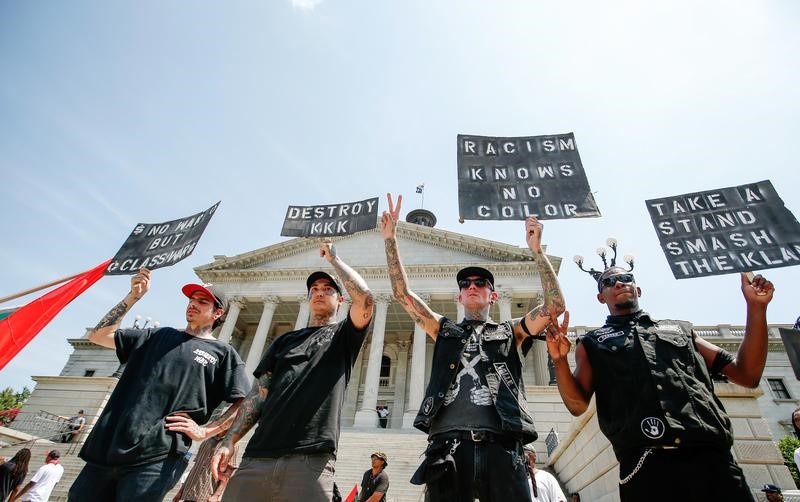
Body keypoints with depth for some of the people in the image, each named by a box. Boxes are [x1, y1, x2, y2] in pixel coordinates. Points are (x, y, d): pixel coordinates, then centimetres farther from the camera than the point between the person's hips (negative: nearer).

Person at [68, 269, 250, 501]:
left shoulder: (223, 353, 5)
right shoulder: (158, 335, 19)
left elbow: (245, 404, -2)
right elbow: (99, 335, 14)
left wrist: (204, 431, -10)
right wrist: (133, 296, 7)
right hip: (109, 447, 5)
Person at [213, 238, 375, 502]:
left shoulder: (343, 335, 11)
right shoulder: (286, 340, 21)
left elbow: (365, 298, -8)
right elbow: (258, 392, 15)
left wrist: (333, 257, 2)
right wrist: (229, 441, 3)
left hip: (311, 458, -3)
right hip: (258, 455, 4)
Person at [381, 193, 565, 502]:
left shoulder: (511, 332, 17)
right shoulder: (445, 331, 20)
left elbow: (554, 305, 4)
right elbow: (403, 294, 13)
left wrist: (536, 250, 0)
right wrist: (390, 239, 7)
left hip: (500, 446, 0)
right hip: (448, 444, 1)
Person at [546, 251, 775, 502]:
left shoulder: (680, 329, 23)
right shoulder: (592, 343, 14)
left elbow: (747, 374, 19)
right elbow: (577, 404, 4)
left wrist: (756, 307, 12)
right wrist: (559, 360, -16)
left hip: (712, 458, 3)